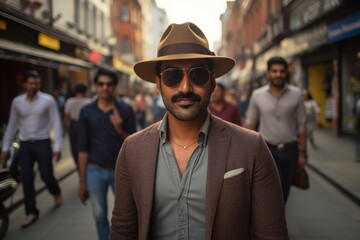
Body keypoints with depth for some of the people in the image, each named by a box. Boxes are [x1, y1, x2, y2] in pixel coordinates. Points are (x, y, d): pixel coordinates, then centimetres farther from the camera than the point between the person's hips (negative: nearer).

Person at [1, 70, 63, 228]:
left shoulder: (48, 100, -6)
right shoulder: (17, 102, 4)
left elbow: (56, 124, -6)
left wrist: (57, 147, -11)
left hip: (43, 143, -3)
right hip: (25, 144, 3)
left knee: (46, 175, 2)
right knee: (27, 179, 1)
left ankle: (56, 193, 36)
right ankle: (31, 212, 12)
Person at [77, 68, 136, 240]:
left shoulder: (125, 110, -4)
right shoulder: (86, 112, 0)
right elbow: (83, 148, 1)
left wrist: (120, 130, -22)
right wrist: (82, 181, 1)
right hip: (95, 171, 1)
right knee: (100, 216, 11)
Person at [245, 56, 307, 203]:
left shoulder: (296, 94, -2)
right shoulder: (257, 95, -2)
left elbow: (301, 125, 1)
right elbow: (250, 124, 3)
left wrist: (303, 153, 0)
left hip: (290, 150, 2)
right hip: (268, 150, -2)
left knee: (284, 193, 13)